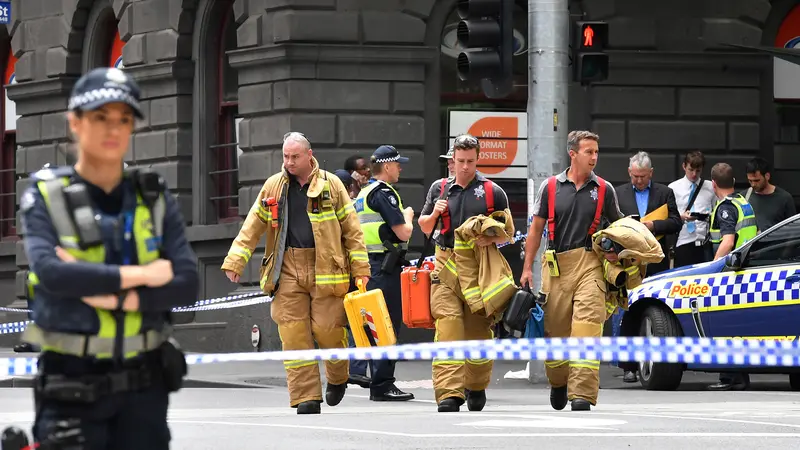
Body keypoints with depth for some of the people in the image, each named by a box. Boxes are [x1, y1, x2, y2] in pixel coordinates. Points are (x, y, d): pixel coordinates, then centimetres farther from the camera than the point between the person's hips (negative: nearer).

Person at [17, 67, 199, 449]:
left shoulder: (154, 199, 8)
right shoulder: (45, 197, -1)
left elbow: (187, 284, -2)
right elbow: (50, 272, -19)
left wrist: (115, 298, -16)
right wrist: (144, 275, -14)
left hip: (143, 386, 3)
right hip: (71, 387, -3)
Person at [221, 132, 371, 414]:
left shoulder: (331, 185, 4)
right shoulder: (273, 186, 10)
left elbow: (351, 229, 5)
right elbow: (252, 228, 10)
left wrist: (360, 270, 0)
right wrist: (234, 261, 0)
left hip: (325, 269, -2)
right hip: (287, 270, 2)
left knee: (327, 330, -5)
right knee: (293, 335, -5)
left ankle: (338, 378, 25)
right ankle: (307, 399, -1)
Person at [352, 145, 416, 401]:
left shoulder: (364, 194, 18)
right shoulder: (383, 193, -12)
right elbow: (404, 233, -16)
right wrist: (407, 217, 3)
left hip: (369, 264, 10)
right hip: (385, 266, -10)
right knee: (388, 324, -9)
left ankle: (379, 384, 17)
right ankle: (382, 385, -11)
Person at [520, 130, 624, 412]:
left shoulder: (604, 190, 8)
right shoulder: (550, 187, 7)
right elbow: (536, 228, 11)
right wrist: (527, 268, 7)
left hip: (590, 264, -1)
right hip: (556, 263, 1)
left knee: (587, 325, -15)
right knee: (555, 328, 7)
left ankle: (582, 395, -18)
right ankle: (558, 383, 33)